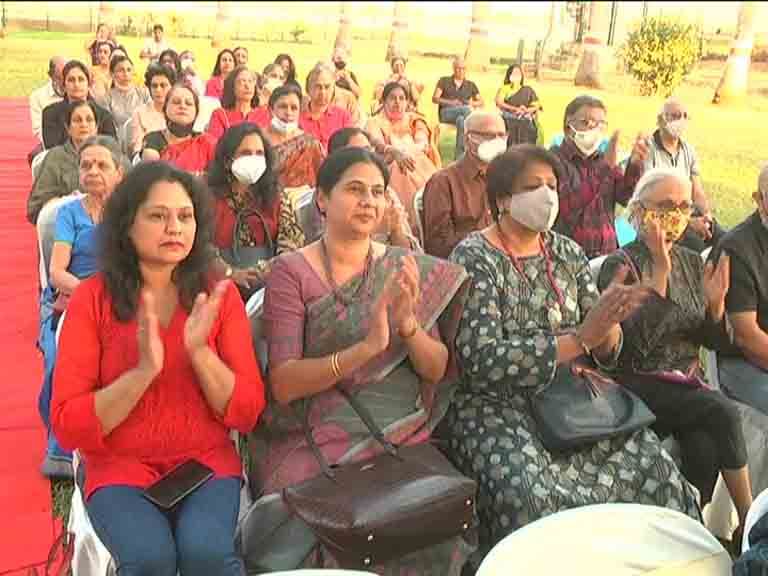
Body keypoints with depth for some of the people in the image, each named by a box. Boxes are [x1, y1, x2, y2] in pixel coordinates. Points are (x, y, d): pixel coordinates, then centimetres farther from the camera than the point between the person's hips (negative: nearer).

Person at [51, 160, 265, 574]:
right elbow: (68, 427, -8)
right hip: (120, 467, -1)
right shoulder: (92, 298, -4)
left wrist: (200, 351, -19)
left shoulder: (218, 295, 1)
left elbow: (246, 415, -2)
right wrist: (143, 371, -22)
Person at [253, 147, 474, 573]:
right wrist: (366, 347, -24)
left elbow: (437, 371, 5)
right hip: (319, 437, -2)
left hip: (402, 433, 3)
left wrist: (409, 325, -16)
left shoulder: (407, 269, 7)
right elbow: (283, 384, -11)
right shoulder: (291, 272, -2)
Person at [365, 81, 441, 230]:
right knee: (398, 172, -30)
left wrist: (404, 151, -24)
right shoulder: (376, 122, 9)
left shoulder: (415, 120, 16)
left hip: (420, 168, 2)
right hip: (389, 170, -2)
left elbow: (424, 144, -2)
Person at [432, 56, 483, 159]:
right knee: (466, 109, -36)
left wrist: (472, 103, -4)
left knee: (461, 119, -40)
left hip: (462, 114, 2)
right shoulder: (444, 81, 18)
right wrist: (450, 102, -10)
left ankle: (459, 156, -48)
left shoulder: (471, 85, 23)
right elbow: (435, 98, 7)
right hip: (446, 113, -2)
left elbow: (481, 102, 20)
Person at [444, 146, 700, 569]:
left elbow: (605, 349, 10)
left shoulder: (567, 252, 11)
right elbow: (482, 362, -18)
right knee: (531, 492, -31)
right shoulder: (472, 259, -7)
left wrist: (609, 323, -14)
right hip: (495, 407, -5)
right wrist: (579, 339, -21)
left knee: (649, 461, -16)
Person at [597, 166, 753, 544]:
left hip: (687, 384, 5)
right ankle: (749, 524, -13)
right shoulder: (619, 266, -8)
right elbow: (638, 343, -21)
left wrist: (715, 304, -10)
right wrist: (660, 272, -23)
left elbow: (716, 342, 11)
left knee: (705, 448, -26)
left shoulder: (692, 262, 10)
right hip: (638, 386, -5)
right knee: (722, 412, -26)